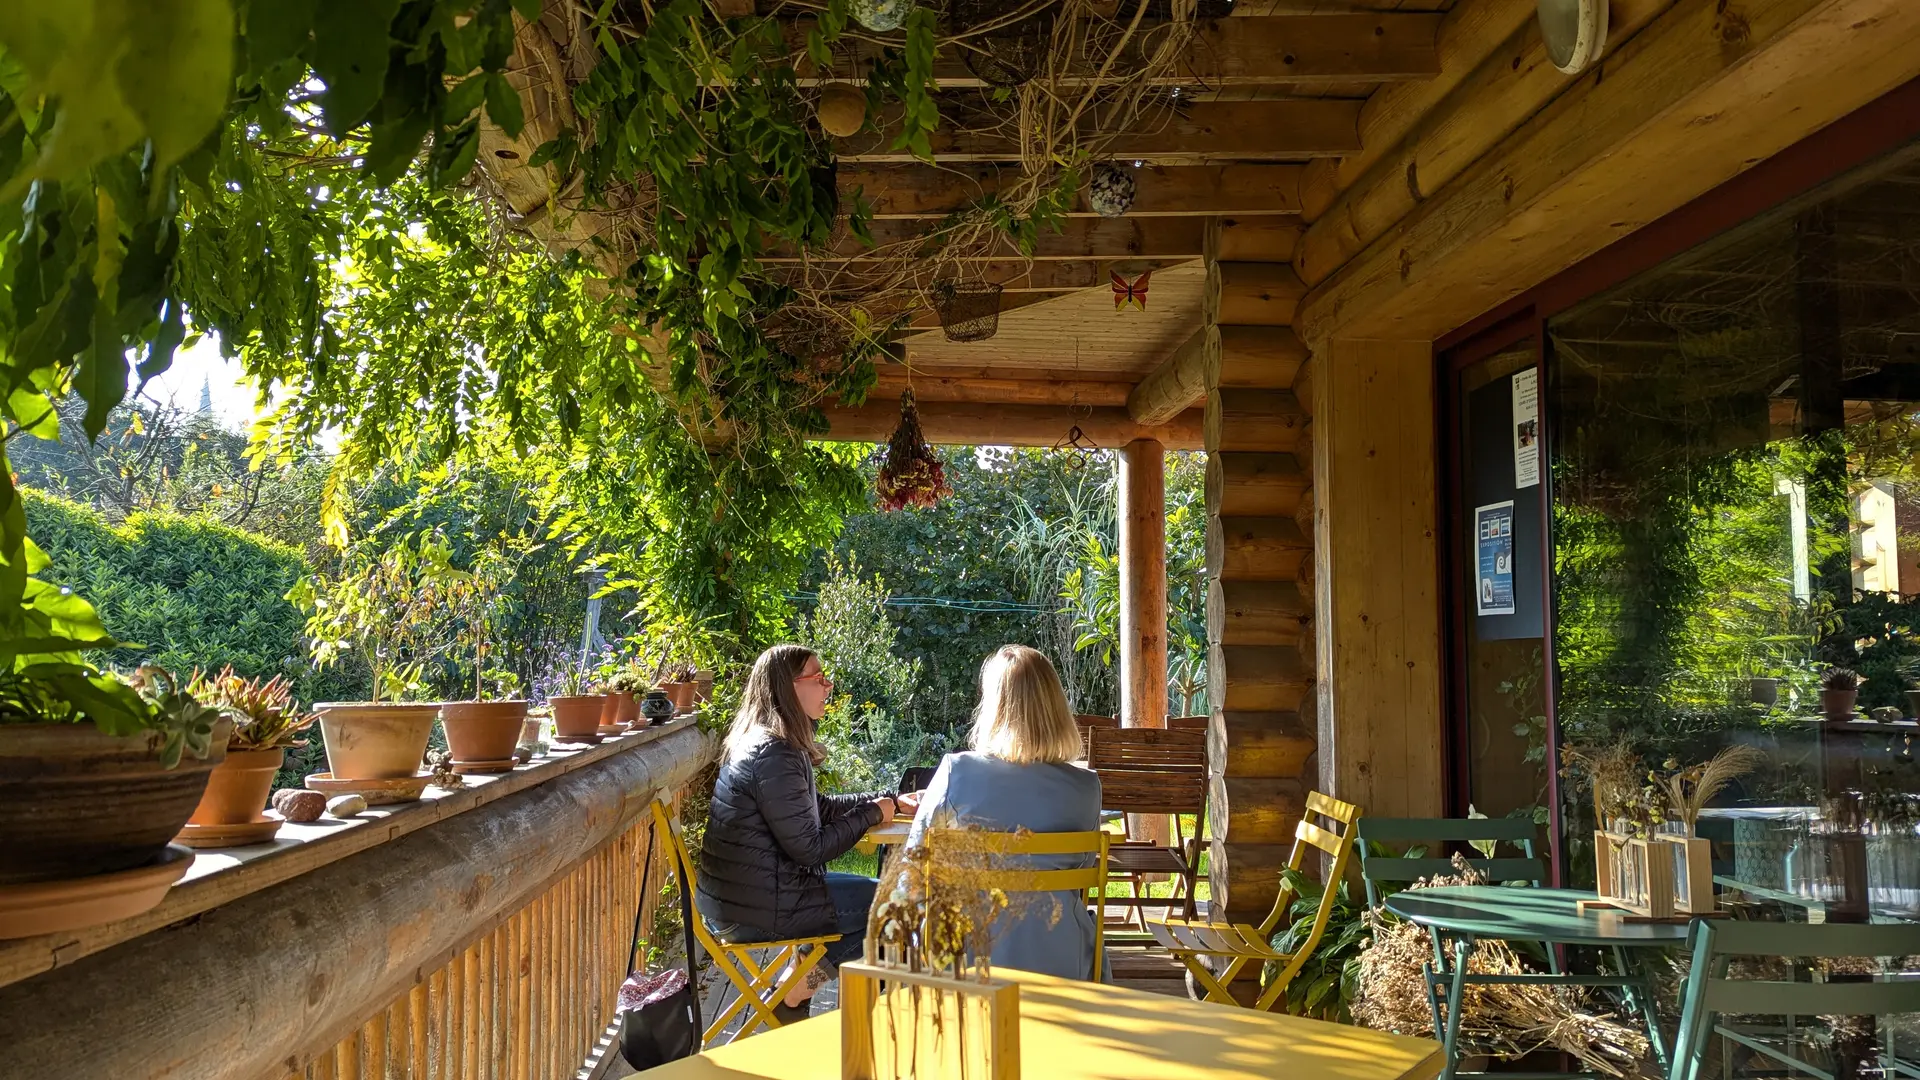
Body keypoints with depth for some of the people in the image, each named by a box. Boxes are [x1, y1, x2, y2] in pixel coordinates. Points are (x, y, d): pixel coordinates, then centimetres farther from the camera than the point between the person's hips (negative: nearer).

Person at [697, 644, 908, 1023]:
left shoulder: (763, 742, 10)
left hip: (735, 896, 10)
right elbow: (809, 848, -21)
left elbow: (819, 807, 18)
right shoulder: (773, 754, -22)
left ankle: (796, 987, 18)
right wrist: (873, 813, -8)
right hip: (755, 908, -10)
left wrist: (888, 800, 10)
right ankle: (794, 994, 7)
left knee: (871, 892, 21)